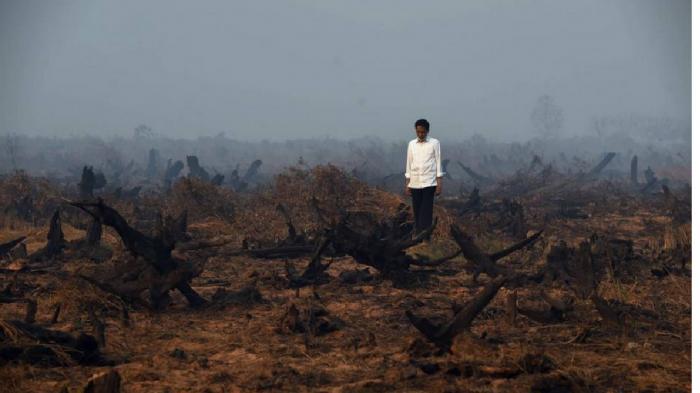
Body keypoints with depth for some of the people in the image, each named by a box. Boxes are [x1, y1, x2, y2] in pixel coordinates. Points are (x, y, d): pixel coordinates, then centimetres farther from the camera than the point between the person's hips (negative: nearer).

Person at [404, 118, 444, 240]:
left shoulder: (434, 143, 0)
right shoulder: (411, 144, 9)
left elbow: (438, 163, 0)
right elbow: (409, 165, 12)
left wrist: (440, 184, -5)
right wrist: (407, 184, 9)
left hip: (429, 183, -3)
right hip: (415, 183, 3)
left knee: (426, 213, -10)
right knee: (417, 212, 3)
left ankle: (425, 239, -13)